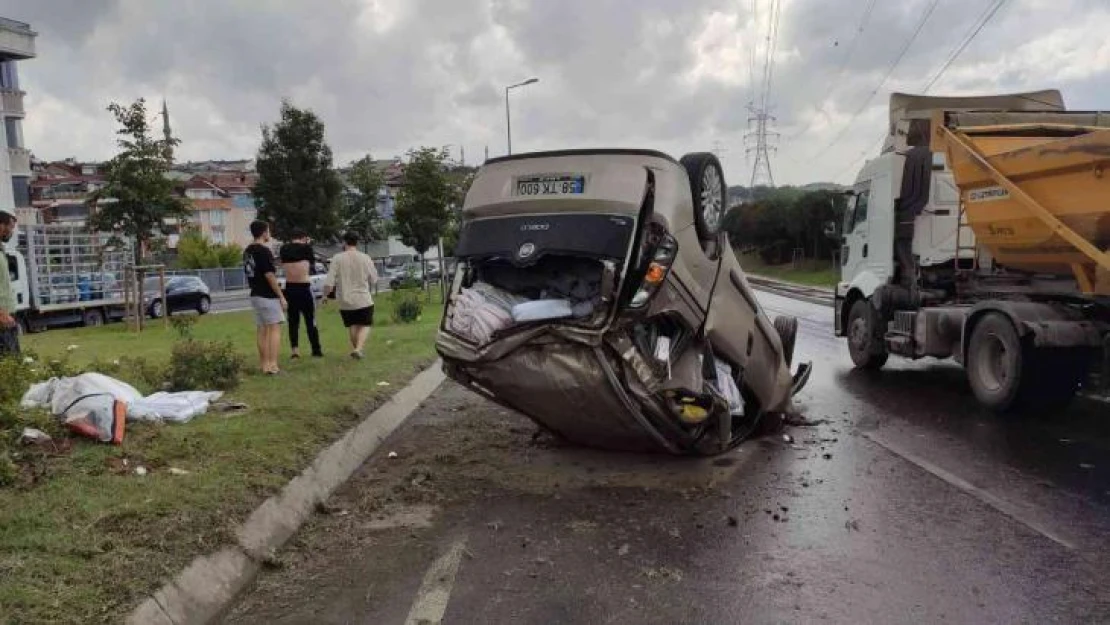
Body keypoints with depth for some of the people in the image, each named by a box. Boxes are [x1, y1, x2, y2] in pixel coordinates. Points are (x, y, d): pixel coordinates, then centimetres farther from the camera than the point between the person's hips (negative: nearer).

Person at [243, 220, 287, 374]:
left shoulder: (247, 251, 11)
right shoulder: (264, 251, -16)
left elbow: (249, 273, 17)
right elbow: (269, 275, -19)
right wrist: (281, 296, -15)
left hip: (255, 295, 8)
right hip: (268, 296, -8)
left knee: (262, 330, 11)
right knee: (275, 329, -5)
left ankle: (264, 364, 13)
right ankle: (272, 366, -10)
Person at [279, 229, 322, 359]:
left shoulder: (284, 249, 5)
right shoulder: (306, 247, -5)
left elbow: (283, 265, 14)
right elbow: (313, 268, 5)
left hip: (289, 287, 4)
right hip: (304, 287, -3)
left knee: (293, 320, 12)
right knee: (310, 320, 4)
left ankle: (294, 349, 4)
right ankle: (316, 350, 9)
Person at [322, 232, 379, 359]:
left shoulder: (337, 258, -9)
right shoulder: (365, 258, -6)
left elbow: (329, 282, -11)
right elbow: (374, 279, 3)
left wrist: (325, 295, 6)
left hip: (345, 301, 1)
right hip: (363, 300, -1)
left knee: (352, 325, 21)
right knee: (365, 325, 10)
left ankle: (355, 348, 25)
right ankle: (359, 348, -11)